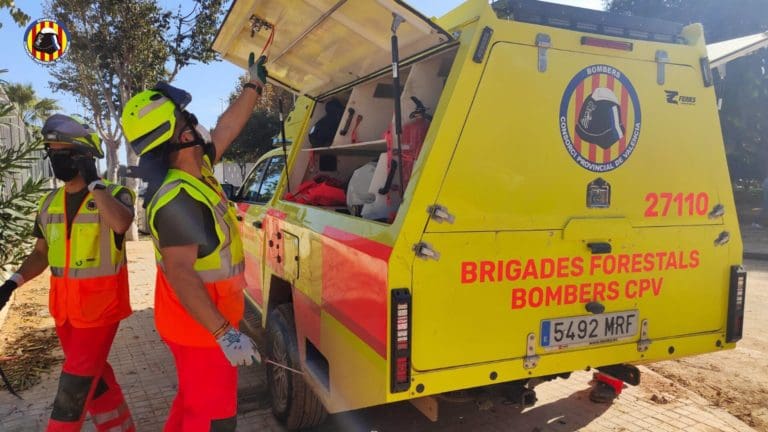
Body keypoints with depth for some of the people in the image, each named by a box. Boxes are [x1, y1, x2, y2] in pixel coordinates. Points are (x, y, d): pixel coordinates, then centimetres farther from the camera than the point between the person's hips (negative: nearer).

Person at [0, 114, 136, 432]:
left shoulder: (114, 194, -12)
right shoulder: (49, 203, 7)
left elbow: (120, 223, -36)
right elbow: (41, 253, 14)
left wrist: (93, 182, -26)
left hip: (100, 306, -7)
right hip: (64, 307, 7)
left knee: (73, 389, 0)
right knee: (94, 376, 18)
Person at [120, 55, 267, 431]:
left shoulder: (196, 171, 2)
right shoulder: (178, 201, -28)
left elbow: (227, 127, 16)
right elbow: (180, 274, -32)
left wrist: (254, 84, 24)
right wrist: (224, 333, -35)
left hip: (199, 323, 10)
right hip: (200, 328, -10)